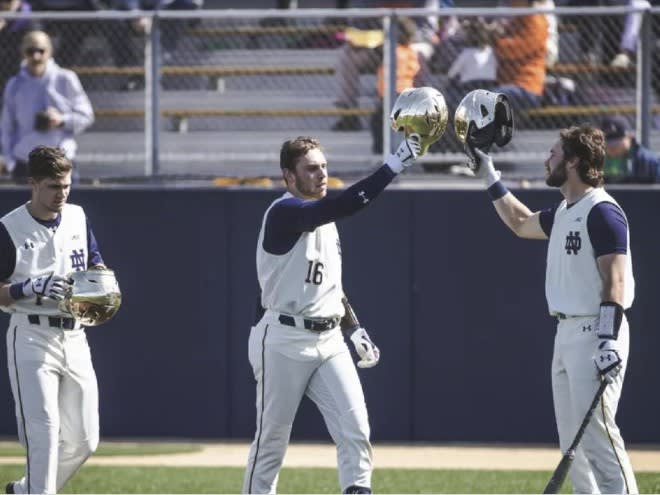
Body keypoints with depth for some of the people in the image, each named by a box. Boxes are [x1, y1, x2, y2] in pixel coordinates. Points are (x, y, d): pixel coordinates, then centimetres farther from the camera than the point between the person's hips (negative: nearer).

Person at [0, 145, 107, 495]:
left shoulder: (77, 217, 9)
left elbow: (96, 264, 20)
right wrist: (32, 287, -24)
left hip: (74, 337, 6)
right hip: (31, 338, -6)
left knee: (84, 439, 7)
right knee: (43, 430, -15)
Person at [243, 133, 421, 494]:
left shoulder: (323, 218, 14)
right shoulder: (283, 213, -15)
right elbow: (341, 206, -31)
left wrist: (354, 329, 14)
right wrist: (393, 166, -36)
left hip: (329, 341, 7)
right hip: (284, 342, -7)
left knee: (355, 426, -8)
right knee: (271, 439, 2)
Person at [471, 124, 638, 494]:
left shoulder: (602, 212, -13)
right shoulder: (564, 213, 15)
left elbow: (614, 282, -20)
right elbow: (521, 223, 37)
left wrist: (609, 340, -28)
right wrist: (490, 178, 34)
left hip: (595, 334, -10)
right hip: (567, 334, 10)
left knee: (597, 433, -16)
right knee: (573, 441, 11)